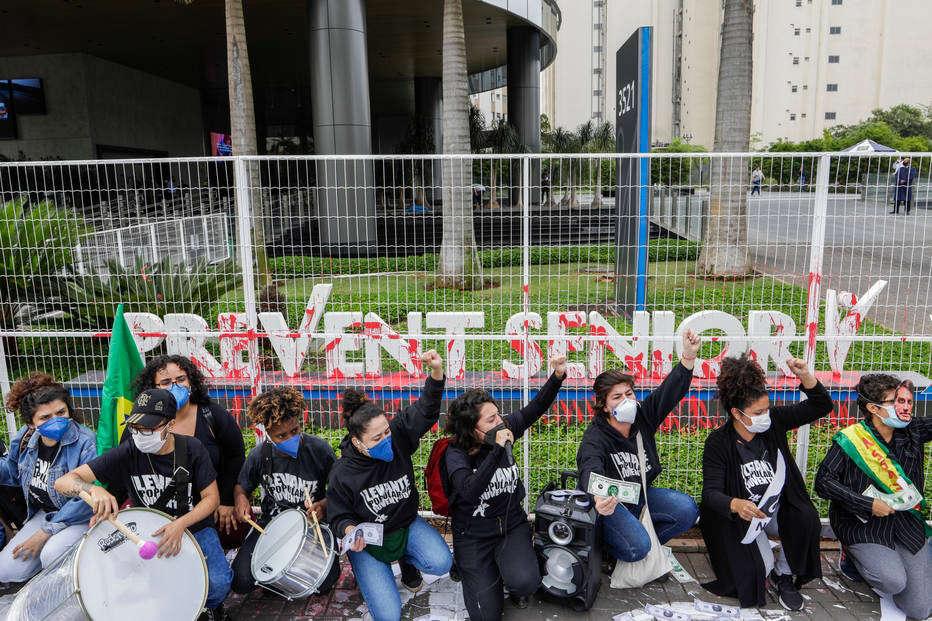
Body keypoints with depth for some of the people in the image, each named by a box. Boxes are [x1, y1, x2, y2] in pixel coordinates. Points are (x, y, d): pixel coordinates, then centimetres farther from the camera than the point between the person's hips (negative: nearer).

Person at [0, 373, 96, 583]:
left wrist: (46, 532, -19)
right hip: (42, 513, 7)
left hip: (78, 518, -7)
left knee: (52, 556, -31)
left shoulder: (85, 444, -25)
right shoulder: (25, 438, -5)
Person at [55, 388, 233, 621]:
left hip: (194, 526, -1)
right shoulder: (127, 453, -14)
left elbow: (212, 498, -7)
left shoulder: (192, 449, -12)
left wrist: (181, 524, -25)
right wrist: (93, 490, -39)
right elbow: (63, 482, -16)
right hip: (149, 532, 1)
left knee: (218, 582, -24)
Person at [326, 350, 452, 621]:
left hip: (407, 525, 2)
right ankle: (366, 569, 20)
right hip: (368, 540, -2)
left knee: (441, 563, -25)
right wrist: (350, 531, -30)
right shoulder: (342, 473, -20)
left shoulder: (398, 436, -16)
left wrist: (436, 371, -42)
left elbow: (426, 409, -23)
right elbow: (339, 516, -6)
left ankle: (406, 558, 11)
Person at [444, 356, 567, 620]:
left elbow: (536, 407, 2)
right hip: (474, 535, -2)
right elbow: (470, 491, -35)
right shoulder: (455, 453, -18)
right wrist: (498, 449, -36)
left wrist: (557, 376, -13)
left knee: (525, 582, -26)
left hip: (512, 524, 2)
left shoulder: (504, 429, -8)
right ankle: (468, 568, 24)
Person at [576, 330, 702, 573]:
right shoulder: (595, 437, -26)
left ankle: (644, 543, 7)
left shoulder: (643, 417, -7)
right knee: (636, 547, -28)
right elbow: (591, 470, -45)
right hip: (610, 501, -6)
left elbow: (670, 391, -14)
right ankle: (608, 548, 6)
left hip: (640, 494, 6)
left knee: (687, 510, -13)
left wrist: (688, 356, -31)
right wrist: (599, 499, -68)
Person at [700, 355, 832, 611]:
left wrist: (805, 376, -26)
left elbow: (821, 407, -6)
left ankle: (783, 577, 0)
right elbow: (711, 492, -23)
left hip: (780, 507, 4)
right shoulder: (718, 442, -19)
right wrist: (736, 505, -47)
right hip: (743, 515, -4)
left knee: (807, 522, -27)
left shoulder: (774, 421, -9)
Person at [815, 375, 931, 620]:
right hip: (865, 526, -4)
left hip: (908, 525, 4)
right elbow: (823, 482, -15)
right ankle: (856, 557, 6)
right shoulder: (850, 440, -13)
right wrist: (868, 504, -18)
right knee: (894, 581, -26)